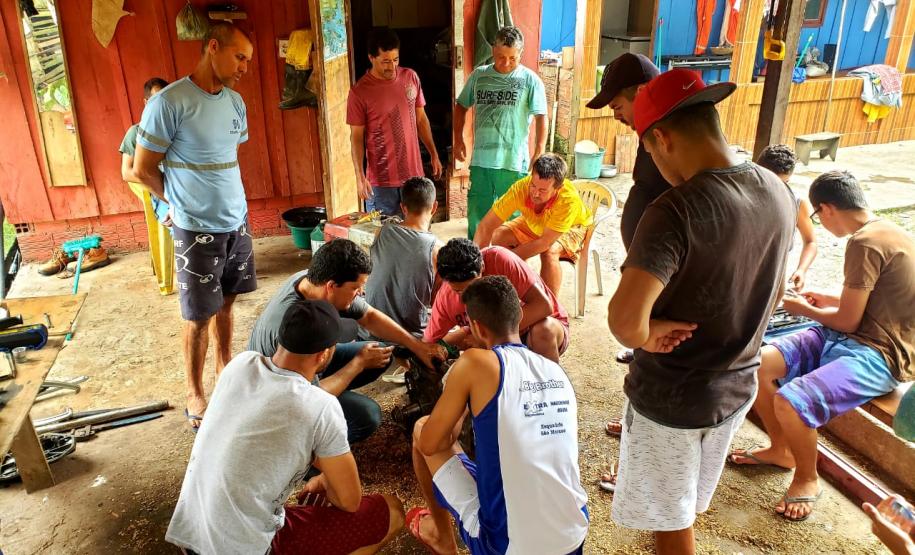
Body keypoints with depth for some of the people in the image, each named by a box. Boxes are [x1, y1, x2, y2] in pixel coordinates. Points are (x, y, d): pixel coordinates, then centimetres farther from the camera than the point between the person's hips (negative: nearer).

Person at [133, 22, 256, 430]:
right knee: (199, 316, 5)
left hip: (237, 221, 6)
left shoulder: (235, 102, 6)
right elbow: (143, 170, -8)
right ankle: (195, 394, 21)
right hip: (197, 230, -6)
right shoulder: (169, 102, -15)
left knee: (226, 303, 17)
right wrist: (181, 203, 5)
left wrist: (221, 197, 12)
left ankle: (225, 368, 35)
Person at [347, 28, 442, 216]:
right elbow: (356, 137, -8)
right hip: (381, 179, -4)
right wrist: (360, 176, -16)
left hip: (413, 173, 4)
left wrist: (434, 154, 9)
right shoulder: (359, 92, -11)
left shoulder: (411, 77, 1)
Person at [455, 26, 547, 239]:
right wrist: (458, 139, 7)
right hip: (480, 160, 3)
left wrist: (539, 154, -14)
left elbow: (541, 118, -7)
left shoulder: (530, 80, -3)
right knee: (477, 213, 12)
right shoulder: (478, 75, 6)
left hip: (514, 163, -3)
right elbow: (461, 106, 17)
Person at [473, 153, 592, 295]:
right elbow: (486, 226, -30)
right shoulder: (521, 188, -33)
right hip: (533, 225, 4)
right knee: (498, 236, -17)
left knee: (550, 251, -34)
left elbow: (545, 242, -38)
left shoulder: (569, 198, -40)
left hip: (571, 228, -4)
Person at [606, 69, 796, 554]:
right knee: (687, 511, 29)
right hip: (737, 387, 7)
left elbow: (624, 317, -40)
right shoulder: (778, 193, -4)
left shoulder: (676, 210, -29)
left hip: (671, 396, -7)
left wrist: (647, 339, -19)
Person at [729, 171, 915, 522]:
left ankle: (807, 478, 1)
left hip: (878, 355, -9)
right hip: (853, 338, 9)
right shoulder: (883, 230, 11)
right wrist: (829, 298, 24)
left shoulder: (865, 243, -21)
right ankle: (780, 450, 18)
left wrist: (803, 309, 1)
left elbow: (848, 322, -16)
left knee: (789, 401, -30)